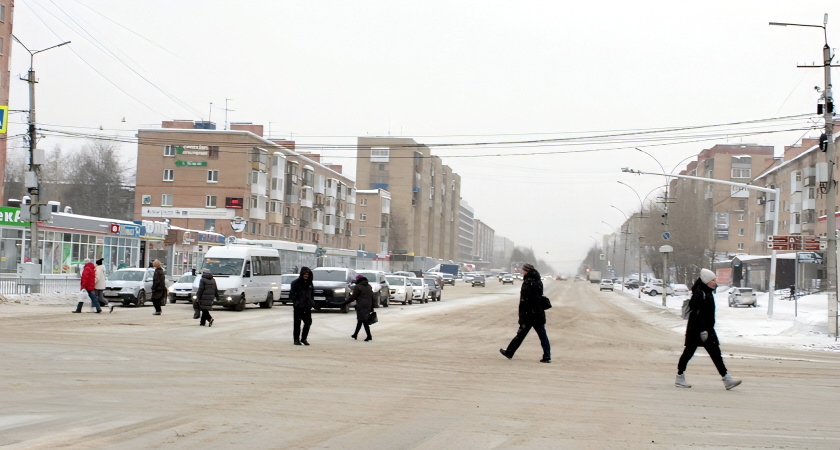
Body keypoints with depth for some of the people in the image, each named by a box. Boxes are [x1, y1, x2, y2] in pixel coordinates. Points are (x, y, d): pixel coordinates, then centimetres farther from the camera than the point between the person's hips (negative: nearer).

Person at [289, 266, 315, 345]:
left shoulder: (309, 283, 11)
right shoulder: (295, 283, -4)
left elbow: (312, 293, 22)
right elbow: (291, 294, -4)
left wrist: (312, 301, 6)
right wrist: (296, 302, -15)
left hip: (307, 307, 4)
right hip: (298, 307, -4)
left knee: (308, 322, 2)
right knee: (297, 323, 1)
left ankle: (303, 338, 17)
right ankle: (296, 339, 11)